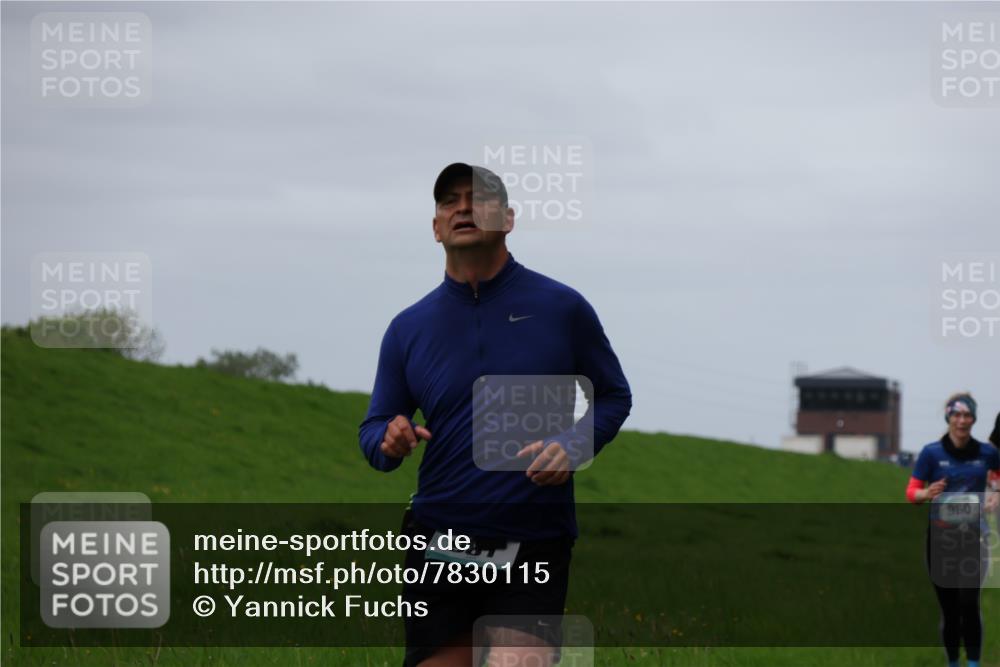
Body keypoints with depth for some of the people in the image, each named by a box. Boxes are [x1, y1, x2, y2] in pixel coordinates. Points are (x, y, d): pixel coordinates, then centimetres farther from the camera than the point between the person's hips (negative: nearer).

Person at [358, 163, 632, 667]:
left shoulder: (563, 308, 3)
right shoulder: (408, 328, 8)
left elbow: (614, 395, 12)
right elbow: (374, 428, 14)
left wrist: (574, 447, -8)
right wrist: (390, 441, -11)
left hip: (534, 548, -2)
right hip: (438, 544, 2)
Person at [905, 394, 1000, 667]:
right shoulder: (931, 453, -2)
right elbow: (911, 492, -1)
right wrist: (928, 493, -23)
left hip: (974, 535, 0)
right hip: (941, 536, 0)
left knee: (969, 602, -18)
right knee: (949, 608, 5)